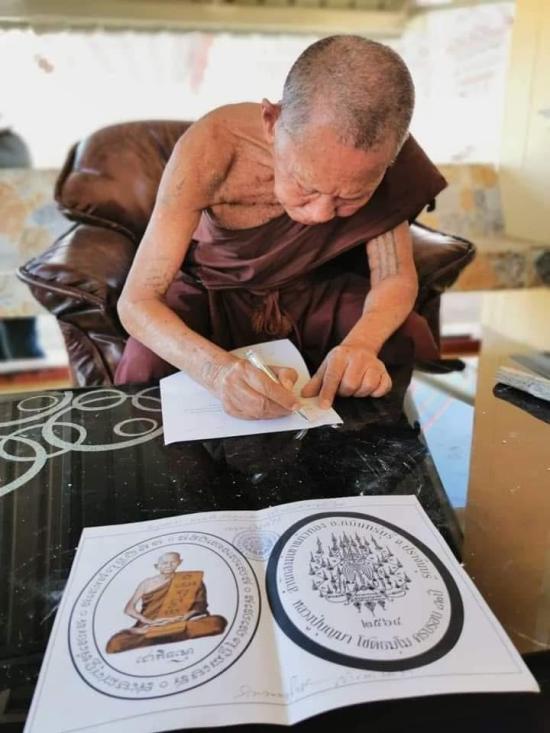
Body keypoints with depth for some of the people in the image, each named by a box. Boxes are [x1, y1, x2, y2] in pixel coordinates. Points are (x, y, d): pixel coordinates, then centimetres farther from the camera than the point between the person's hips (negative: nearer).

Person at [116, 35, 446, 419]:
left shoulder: (379, 161, -26)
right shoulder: (210, 149, -34)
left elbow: (397, 276, -19)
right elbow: (136, 301, -33)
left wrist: (362, 343, -43)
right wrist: (216, 369, -54)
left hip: (316, 289, 2)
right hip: (211, 290, -1)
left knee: (410, 342, -21)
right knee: (147, 366, -29)